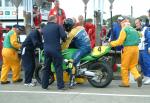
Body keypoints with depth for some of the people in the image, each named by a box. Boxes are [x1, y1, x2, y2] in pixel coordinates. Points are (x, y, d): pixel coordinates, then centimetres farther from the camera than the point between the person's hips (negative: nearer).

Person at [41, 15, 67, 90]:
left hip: (46, 50, 5)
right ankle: (60, 85, -2)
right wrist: (64, 40, 8)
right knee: (58, 68, -1)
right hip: (55, 50, -5)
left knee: (46, 68, 12)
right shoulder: (58, 26, -3)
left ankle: (44, 85, 14)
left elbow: (43, 38, 17)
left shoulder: (44, 28, 14)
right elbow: (63, 35, -12)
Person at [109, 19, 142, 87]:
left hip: (128, 48, -6)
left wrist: (111, 43, 0)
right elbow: (137, 40, 17)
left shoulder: (124, 30, -3)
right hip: (136, 48, 7)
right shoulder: (134, 30, 18)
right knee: (132, 65, 15)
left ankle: (125, 82, 8)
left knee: (124, 66, 4)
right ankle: (137, 76, -8)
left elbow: (120, 41, -11)